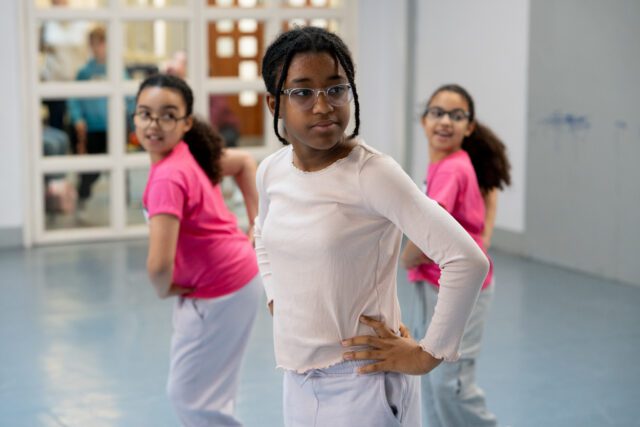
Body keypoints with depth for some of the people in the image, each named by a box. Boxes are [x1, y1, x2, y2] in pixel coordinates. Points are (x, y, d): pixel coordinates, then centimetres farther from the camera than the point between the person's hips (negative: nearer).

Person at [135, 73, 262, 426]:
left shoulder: (168, 177, -29)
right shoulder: (188, 153, -2)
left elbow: (159, 263, -37)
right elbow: (244, 162, 16)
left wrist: (163, 289, -15)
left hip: (219, 293, -9)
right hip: (231, 278, 9)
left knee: (192, 398, 3)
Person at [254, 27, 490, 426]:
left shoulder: (372, 173, -19)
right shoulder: (272, 171, 1)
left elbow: (468, 260, -24)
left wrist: (428, 353, -17)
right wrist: (277, 300, 10)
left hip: (361, 382, -6)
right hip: (297, 378, 6)